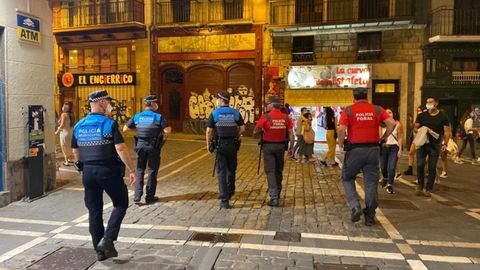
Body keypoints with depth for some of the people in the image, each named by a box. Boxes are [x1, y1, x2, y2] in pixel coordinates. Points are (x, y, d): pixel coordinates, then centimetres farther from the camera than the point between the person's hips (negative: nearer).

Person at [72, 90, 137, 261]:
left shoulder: (79, 126, 7)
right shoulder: (109, 124, -11)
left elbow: (75, 151, 15)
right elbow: (121, 149, -19)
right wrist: (132, 170, -14)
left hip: (88, 172, 6)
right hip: (109, 171, -5)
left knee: (94, 211, 12)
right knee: (121, 204, 12)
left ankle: (100, 250, 19)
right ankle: (107, 239, -2)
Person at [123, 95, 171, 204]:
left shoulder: (137, 116, 1)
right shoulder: (158, 117, -9)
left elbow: (125, 129, 5)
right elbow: (167, 130, -18)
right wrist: (164, 135, 4)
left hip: (140, 146, 3)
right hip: (153, 147, -3)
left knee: (140, 171, 14)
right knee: (152, 171, 8)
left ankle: (137, 196, 7)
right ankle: (150, 197, 14)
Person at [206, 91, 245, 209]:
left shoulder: (214, 113, -6)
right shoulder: (236, 113, 2)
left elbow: (209, 131, -7)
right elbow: (242, 129, -1)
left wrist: (208, 144, 5)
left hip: (219, 145, -3)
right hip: (232, 145, 3)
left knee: (221, 172, 2)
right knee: (231, 170, 20)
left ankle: (224, 200, 0)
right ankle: (230, 193, 37)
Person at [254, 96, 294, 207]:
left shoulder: (265, 117, -12)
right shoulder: (286, 117, -2)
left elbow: (255, 132, -6)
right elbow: (291, 134, -1)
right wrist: (291, 147, 7)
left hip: (268, 146, -3)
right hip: (281, 146, 4)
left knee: (270, 171, 1)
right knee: (279, 171, 17)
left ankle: (274, 197, -8)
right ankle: (277, 194, 31)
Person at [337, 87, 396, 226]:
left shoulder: (348, 110, -2)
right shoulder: (377, 109, 6)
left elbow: (341, 129, -14)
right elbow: (392, 123, -5)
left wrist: (341, 144, 1)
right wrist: (383, 138, 8)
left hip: (354, 149, -2)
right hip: (373, 149, 2)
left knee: (347, 178, 17)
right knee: (371, 182, 11)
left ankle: (355, 206, 1)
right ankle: (370, 217, 17)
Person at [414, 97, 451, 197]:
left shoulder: (442, 117, 2)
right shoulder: (422, 116, 7)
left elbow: (447, 131, 1)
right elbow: (415, 128, 10)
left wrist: (445, 144, -12)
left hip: (435, 145, -1)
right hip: (422, 143, 1)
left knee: (432, 168, 2)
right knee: (420, 165, -4)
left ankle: (429, 189, 12)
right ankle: (420, 186, 13)